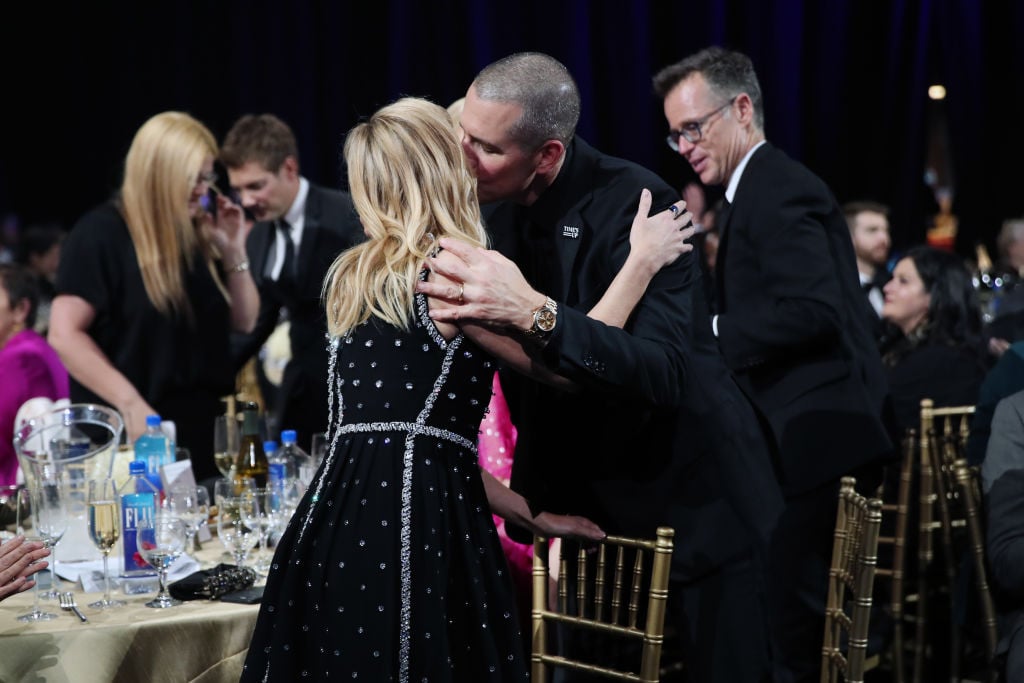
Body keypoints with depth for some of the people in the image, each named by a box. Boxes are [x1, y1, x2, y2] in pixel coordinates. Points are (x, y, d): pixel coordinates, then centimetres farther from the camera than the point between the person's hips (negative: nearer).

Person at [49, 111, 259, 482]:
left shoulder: (199, 234, 11)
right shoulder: (102, 234, -9)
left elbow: (244, 322, 17)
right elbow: (65, 334, -15)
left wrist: (234, 253, 1)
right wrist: (130, 404, -22)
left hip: (200, 432, 6)